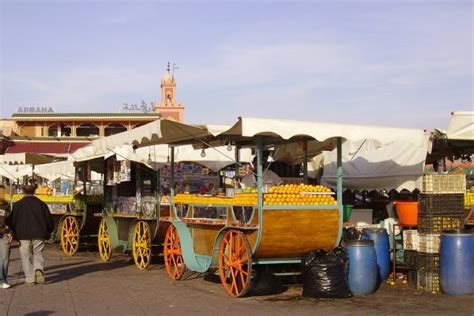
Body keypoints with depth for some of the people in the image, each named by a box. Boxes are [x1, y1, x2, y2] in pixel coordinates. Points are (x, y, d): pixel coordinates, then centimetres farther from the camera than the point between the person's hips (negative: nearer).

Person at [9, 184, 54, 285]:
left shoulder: (18, 205, 2)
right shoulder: (41, 204, 6)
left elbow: (12, 221, 4)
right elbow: (49, 220, 6)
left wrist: (15, 233, 19)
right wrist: (48, 232, 22)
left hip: (23, 235, -1)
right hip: (39, 234, 1)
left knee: (26, 256, 7)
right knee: (38, 253, 13)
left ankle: (30, 279, 4)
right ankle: (39, 269, -15)